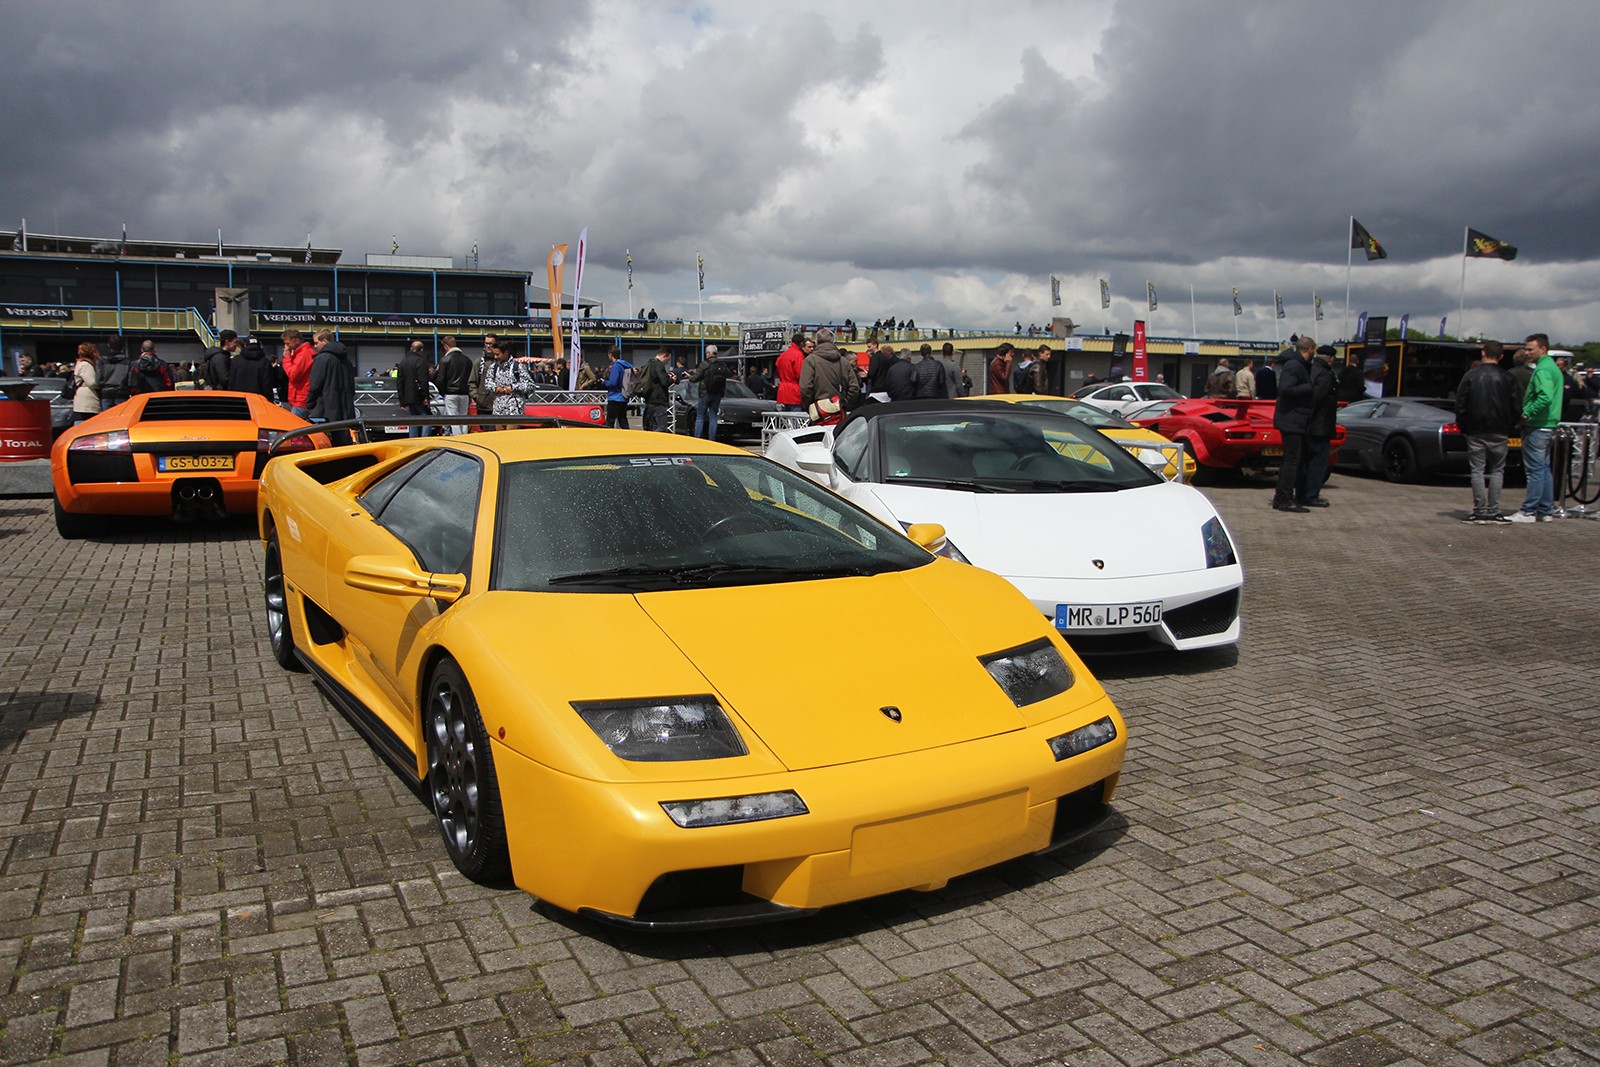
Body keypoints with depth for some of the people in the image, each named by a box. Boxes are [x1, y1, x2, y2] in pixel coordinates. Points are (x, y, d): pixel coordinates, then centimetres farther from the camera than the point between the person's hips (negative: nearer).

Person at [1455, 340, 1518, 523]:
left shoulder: (1470, 376, -1)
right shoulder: (1507, 378, 0)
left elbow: (1460, 405, -1)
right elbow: (1514, 408, 0)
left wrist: (1463, 428, 8)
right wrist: (1510, 431, 9)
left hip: (1476, 432, 0)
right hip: (1499, 433, 1)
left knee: (1477, 471, 2)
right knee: (1497, 471, 6)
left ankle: (1480, 512, -2)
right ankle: (1493, 512, 2)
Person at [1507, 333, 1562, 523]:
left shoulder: (1542, 370, -15)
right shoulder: (1553, 367, 17)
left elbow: (1545, 398, -28)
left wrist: (1527, 414, -18)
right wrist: (1528, 413, 13)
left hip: (1537, 427, -10)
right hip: (1549, 425, 10)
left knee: (1535, 470, -7)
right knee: (1544, 468, 14)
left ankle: (1528, 512, -5)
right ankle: (1546, 510, 20)